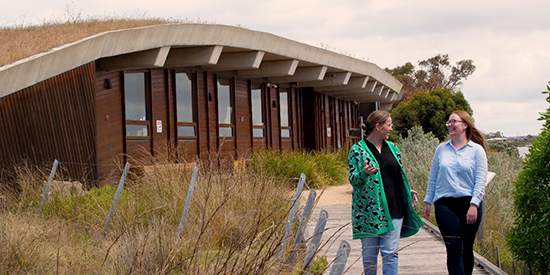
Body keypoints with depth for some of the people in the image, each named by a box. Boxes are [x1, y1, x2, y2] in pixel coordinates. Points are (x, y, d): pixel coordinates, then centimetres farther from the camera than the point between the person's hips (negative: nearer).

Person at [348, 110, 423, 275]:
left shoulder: (393, 148, 13)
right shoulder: (357, 149, -2)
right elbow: (353, 179, -6)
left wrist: (408, 192, 6)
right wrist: (364, 174, -27)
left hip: (393, 210, 4)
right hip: (369, 210, -3)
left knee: (390, 253, -1)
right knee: (369, 253, 4)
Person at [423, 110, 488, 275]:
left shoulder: (476, 150, 2)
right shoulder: (441, 149, 10)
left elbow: (481, 180, -3)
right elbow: (433, 177, 16)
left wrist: (474, 204, -12)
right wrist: (428, 201, 14)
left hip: (469, 203, -1)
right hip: (445, 204, 1)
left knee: (466, 249, 7)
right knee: (454, 248, -11)